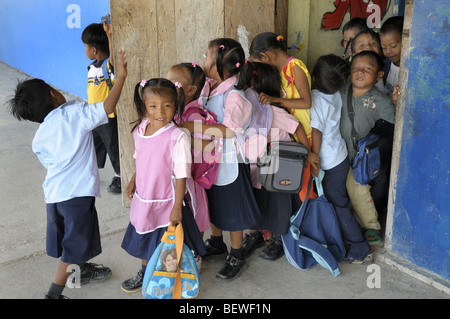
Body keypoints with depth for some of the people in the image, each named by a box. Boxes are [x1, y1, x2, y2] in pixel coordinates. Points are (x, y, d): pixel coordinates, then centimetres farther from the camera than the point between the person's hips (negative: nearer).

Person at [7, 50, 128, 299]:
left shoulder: (39, 138, 9)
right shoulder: (73, 114, -9)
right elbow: (107, 108, -16)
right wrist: (121, 77, -8)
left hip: (53, 193, 7)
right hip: (76, 192, -7)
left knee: (68, 237, 26)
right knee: (73, 247, 5)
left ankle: (81, 271, 49)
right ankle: (54, 294, 9)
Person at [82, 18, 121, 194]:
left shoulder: (108, 65, -17)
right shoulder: (92, 67, 9)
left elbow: (114, 56, -41)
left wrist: (109, 35, -50)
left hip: (109, 117, -8)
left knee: (113, 147, 5)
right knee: (94, 146, 21)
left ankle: (120, 179, 21)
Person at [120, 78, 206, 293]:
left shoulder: (178, 137, -24)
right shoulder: (140, 130, -5)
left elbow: (181, 176, -20)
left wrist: (177, 207, -18)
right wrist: (133, 183, 18)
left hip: (167, 203, -6)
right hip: (143, 199, 6)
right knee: (144, 242, 26)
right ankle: (144, 273, 51)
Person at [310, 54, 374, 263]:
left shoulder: (316, 99, -23)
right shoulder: (336, 95, -1)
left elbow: (316, 133, -22)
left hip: (330, 163, -8)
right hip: (340, 156, 8)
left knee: (338, 205, 4)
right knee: (339, 201, 20)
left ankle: (361, 250, 12)